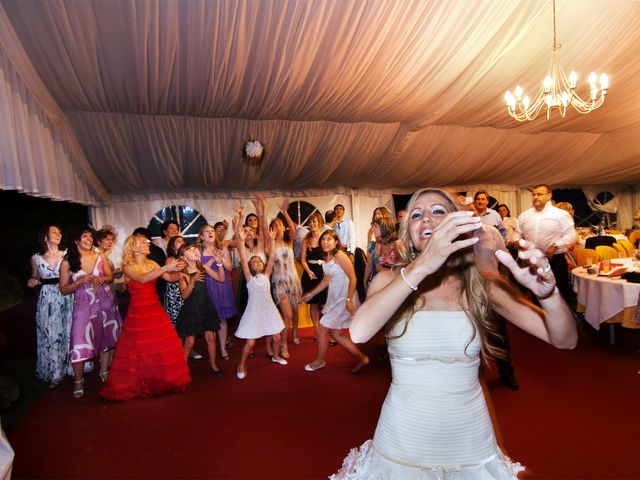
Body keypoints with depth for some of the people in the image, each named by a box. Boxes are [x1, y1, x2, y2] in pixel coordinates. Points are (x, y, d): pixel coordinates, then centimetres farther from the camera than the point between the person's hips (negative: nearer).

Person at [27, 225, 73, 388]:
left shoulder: (66, 255, 2)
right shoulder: (36, 258, 3)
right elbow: (35, 278, 17)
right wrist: (32, 283, -4)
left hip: (66, 299, 0)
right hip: (46, 301, 0)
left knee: (67, 333, 6)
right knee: (49, 336, 4)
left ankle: (70, 368, 20)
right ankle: (53, 374, 16)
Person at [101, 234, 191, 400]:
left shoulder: (152, 263, 9)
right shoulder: (128, 267, -6)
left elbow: (170, 278, 5)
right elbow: (142, 279, -25)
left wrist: (178, 271, -17)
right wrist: (165, 267, -33)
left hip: (156, 310, 5)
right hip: (138, 312, -4)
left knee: (164, 346, 3)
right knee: (139, 349, 0)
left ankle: (162, 381, 20)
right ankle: (136, 384, 18)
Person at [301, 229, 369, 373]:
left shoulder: (340, 255, -17)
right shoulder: (326, 258, 8)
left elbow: (353, 278, -19)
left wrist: (349, 299, -23)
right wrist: (310, 294, 20)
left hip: (343, 298, -9)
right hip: (334, 298, 9)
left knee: (323, 328, 1)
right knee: (335, 333, 11)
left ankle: (320, 360, 23)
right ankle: (361, 358, 21)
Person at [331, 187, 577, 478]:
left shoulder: (482, 285, -5)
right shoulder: (389, 280, -8)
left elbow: (565, 341, -8)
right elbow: (359, 332, -28)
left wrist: (546, 291, -29)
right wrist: (421, 266, -36)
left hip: (470, 448, 2)